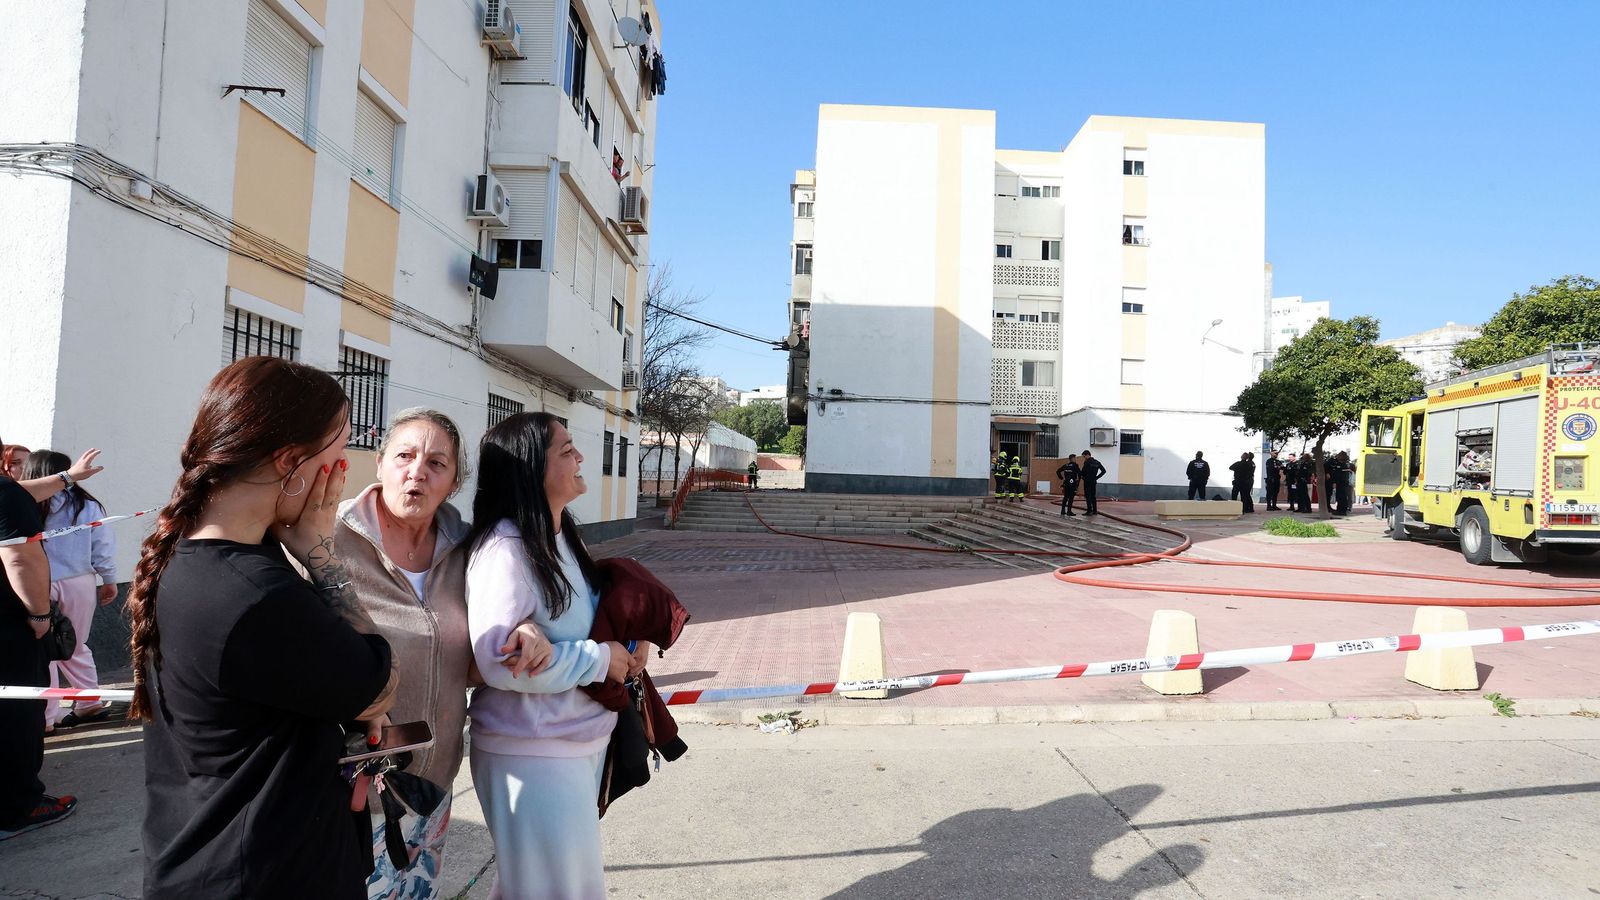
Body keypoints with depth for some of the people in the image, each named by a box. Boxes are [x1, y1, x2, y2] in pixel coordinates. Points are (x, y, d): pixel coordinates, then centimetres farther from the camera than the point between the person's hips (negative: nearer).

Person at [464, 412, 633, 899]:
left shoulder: (562, 537, 6)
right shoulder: (504, 547, -22)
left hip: (582, 741, 9)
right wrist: (601, 659, -20)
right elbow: (498, 661, -29)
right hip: (532, 753, -9)